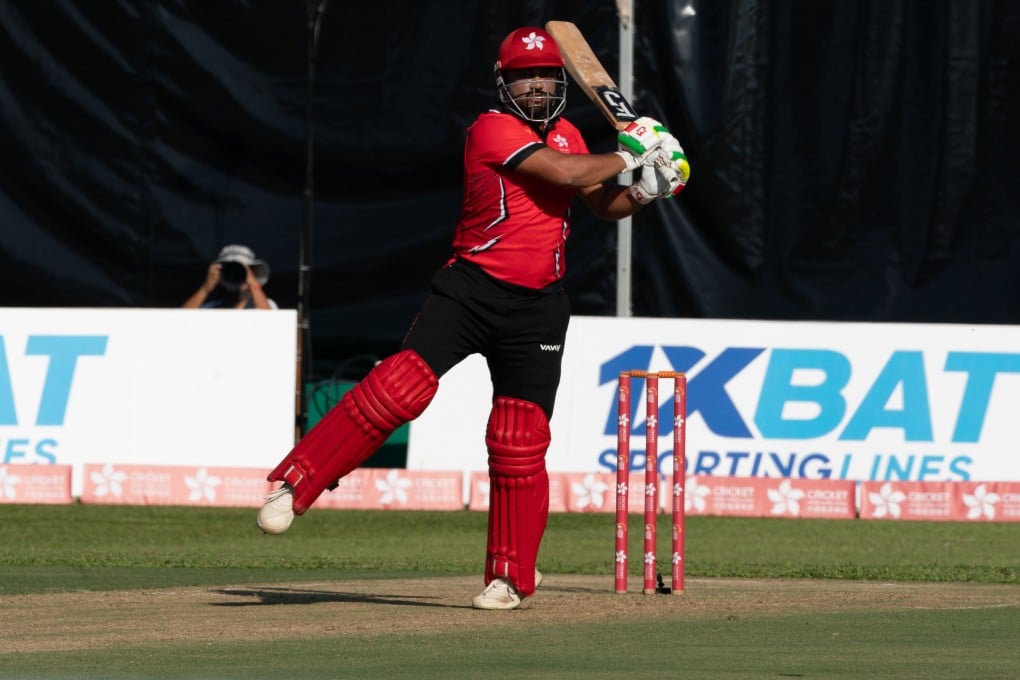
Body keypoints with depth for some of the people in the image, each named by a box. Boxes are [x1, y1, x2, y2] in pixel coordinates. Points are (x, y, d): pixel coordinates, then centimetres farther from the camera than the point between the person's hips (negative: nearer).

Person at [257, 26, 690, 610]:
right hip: (471, 288, -5)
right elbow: (565, 173, -19)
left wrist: (645, 192, 2)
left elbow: (603, 203, 22)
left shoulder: (566, 135, 14)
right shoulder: (493, 130, -9)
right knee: (401, 385, -21)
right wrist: (629, 156, -6)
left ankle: (511, 577, 9)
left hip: (538, 306, 5)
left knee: (520, 443, 0)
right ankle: (295, 485, -14)